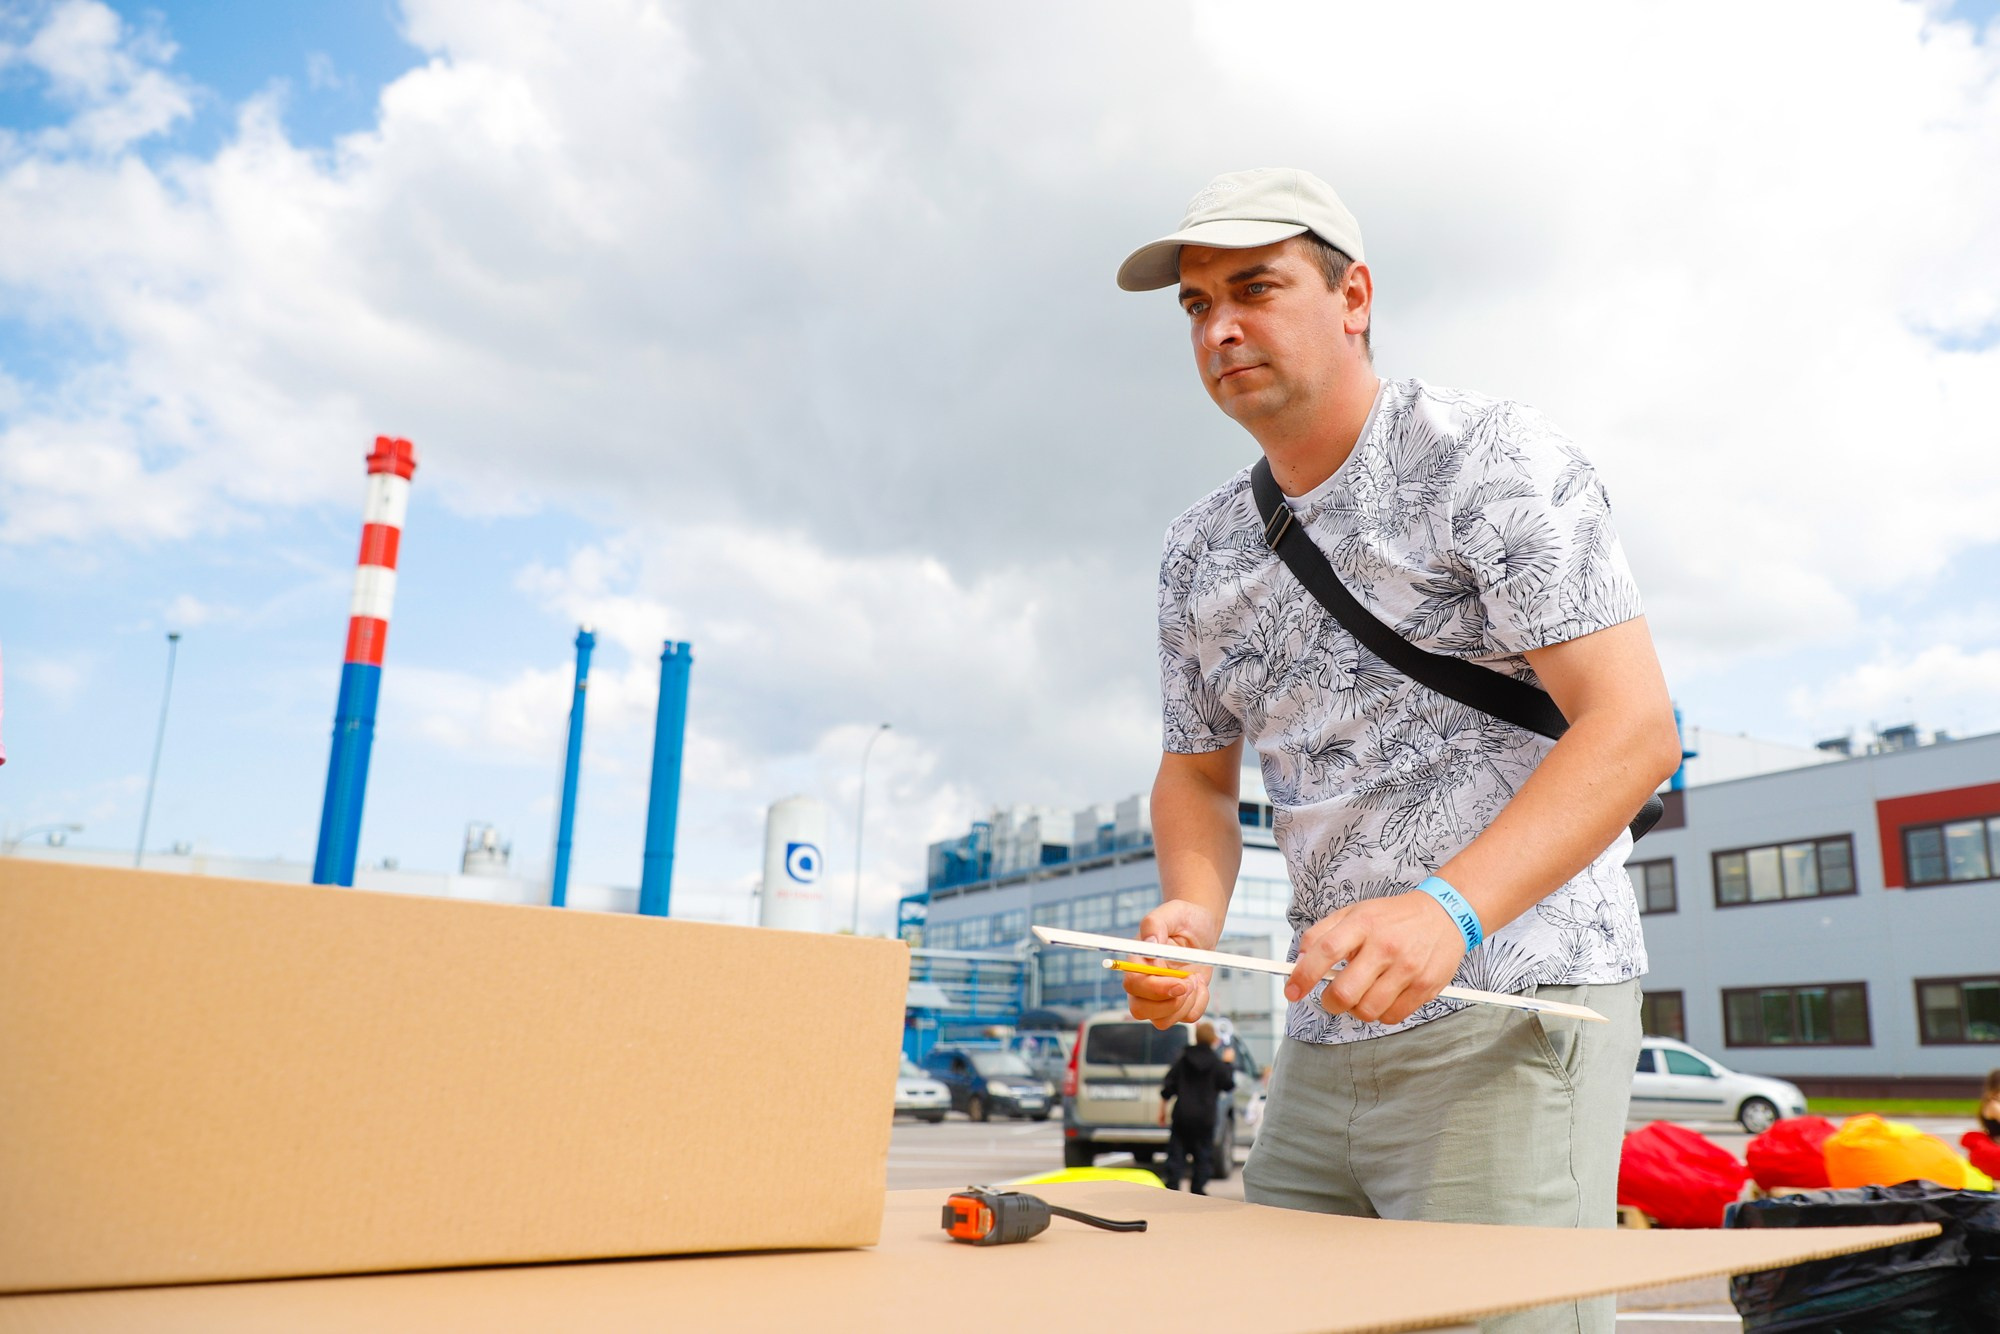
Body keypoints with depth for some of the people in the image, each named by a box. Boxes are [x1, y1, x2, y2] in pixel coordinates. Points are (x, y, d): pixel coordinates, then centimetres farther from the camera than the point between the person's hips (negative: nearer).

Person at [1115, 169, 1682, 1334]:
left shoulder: (1490, 459, -7)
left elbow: (1635, 724, -15)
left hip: (1510, 1017, -6)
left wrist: (1448, 909, -30)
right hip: (1324, 1038, 6)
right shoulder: (1199, 553, 12)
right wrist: (1191, 914, -4)